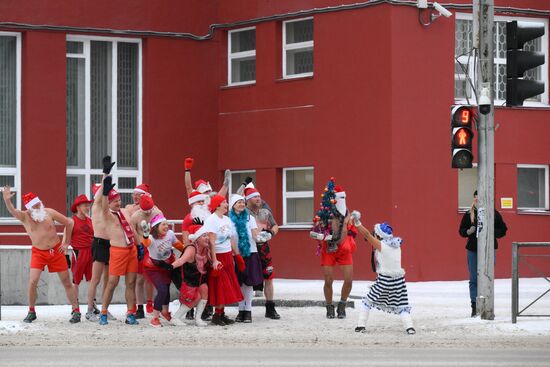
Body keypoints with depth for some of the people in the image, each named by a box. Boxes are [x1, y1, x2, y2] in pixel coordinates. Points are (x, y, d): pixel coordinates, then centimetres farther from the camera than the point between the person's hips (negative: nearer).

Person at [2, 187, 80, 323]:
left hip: (56, 250, 0)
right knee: (32, 281, -14)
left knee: (67, 282, 4)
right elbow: (12, 211, -31)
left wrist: (66, 243, 1)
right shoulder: (25, 217, -10)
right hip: (38, 253, 0)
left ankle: (76, 311, 14)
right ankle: (31, 312, 3)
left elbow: (68, 223, 2)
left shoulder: (49, 212, -8)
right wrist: (7, 200, -53)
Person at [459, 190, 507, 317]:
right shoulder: (468, 215, 4)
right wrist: (469, 231, -12)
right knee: (474, 279, 1)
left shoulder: (494, 214, 0)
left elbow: (503, 230, 4)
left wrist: (492, 232, -13)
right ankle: (474, 307, 4)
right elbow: (461, 231, 9)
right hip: (473, 250, 1)